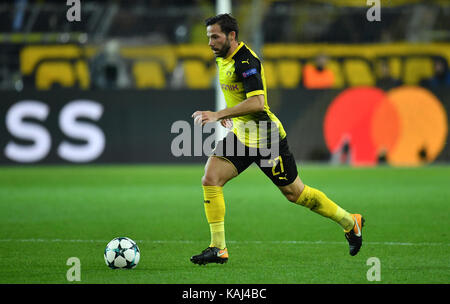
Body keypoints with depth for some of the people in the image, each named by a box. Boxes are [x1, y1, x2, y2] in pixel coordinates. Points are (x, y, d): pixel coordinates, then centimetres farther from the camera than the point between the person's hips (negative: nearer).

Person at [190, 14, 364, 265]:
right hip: (241, 135, 8)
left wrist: (218, 115, -35)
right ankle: (218, 249, -6)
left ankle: (351, 223, 24)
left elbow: (257, 102, -33)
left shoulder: (246, 61, -22)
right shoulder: (223, 58, 7)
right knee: (210, 179, -9)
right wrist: (229, 113, 13)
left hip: (265, 138, -8)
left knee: (295, 193, 4)